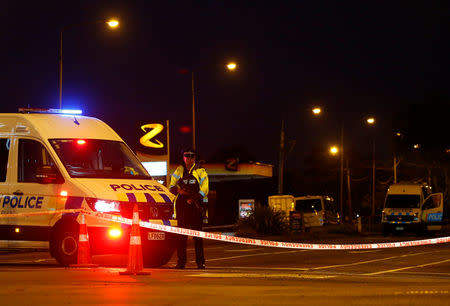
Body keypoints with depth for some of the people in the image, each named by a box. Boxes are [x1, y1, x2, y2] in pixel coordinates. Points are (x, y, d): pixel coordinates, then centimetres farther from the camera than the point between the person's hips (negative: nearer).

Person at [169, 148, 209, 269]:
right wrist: (178, 190, -8)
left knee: (197, 234, -4)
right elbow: (171, 187, 14)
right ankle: (181, 261, 4)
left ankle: (200, 262, -2)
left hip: (196, 205, -2)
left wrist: (194, 199, -15)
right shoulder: (179, 171, 14)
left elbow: (204, 189, -2)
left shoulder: (201, 172, 5)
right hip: (182, 205, 2)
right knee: (181, 234, 0)